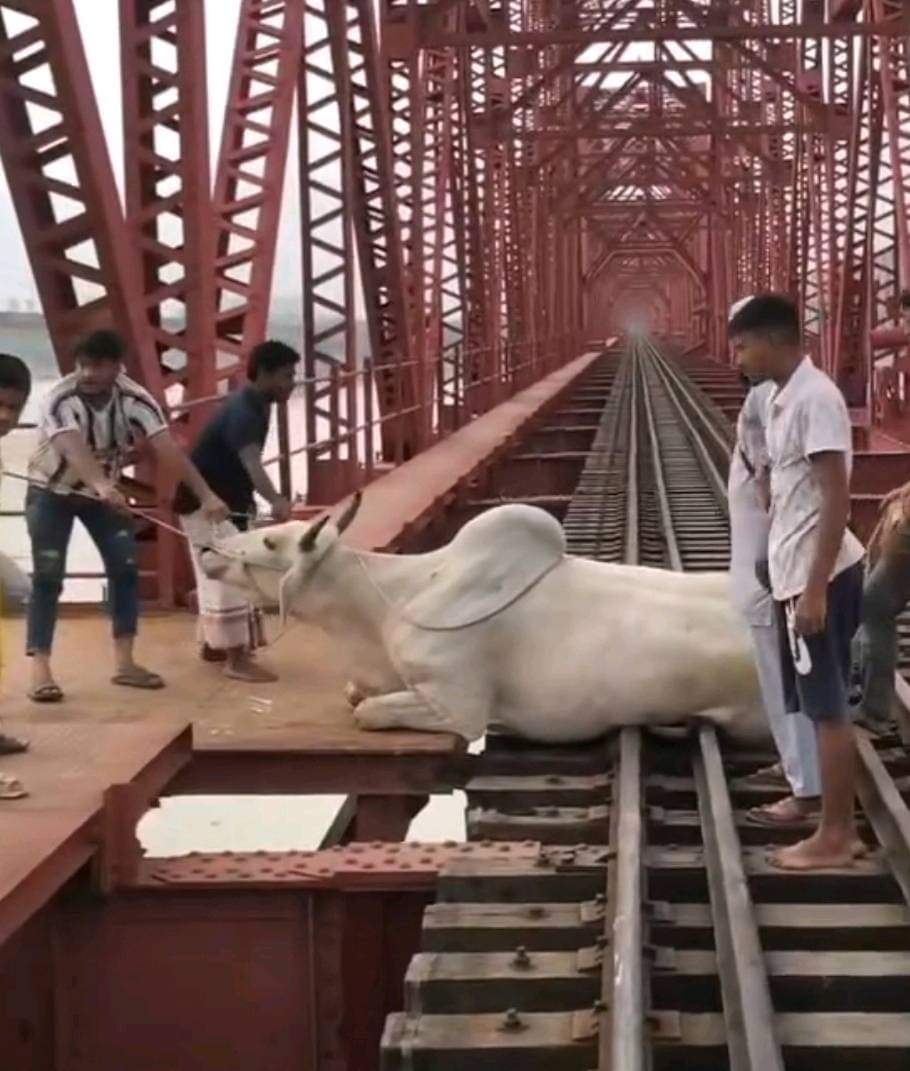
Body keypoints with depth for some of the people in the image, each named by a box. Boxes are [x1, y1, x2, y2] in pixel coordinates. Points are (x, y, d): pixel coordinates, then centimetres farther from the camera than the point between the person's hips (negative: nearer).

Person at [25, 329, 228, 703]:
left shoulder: (135, 401, -22)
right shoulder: (60, 400, -32)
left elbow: (168, 449, -33)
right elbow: (74, 449, -50)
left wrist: (205, 495, -46)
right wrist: (103, 486, -69)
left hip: (103, 491, 4)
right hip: (51, 492, -4)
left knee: (125, 568, -3)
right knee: (48, 576, -12)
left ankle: (124, 662, 5)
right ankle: (40, 670, -13)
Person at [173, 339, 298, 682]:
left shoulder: (253, 405, 5)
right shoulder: (243, 412, -28)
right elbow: (251, 462, -46)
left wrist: (248, 501, 30)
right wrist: (275, 500, -61)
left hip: (223, 499, 10)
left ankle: (213, 644, 33)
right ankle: (237, 659, -11)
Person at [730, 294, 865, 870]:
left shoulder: (814, 396, -18)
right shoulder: (785, 398, 12)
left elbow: (837, 497, -21)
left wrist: (815, 587, -23)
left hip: (819, 576, -10)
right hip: (799, 573, 10)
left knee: (828, 709, -2)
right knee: (821, 706, 16)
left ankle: (834, 837, 6)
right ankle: (837, 818, 26)